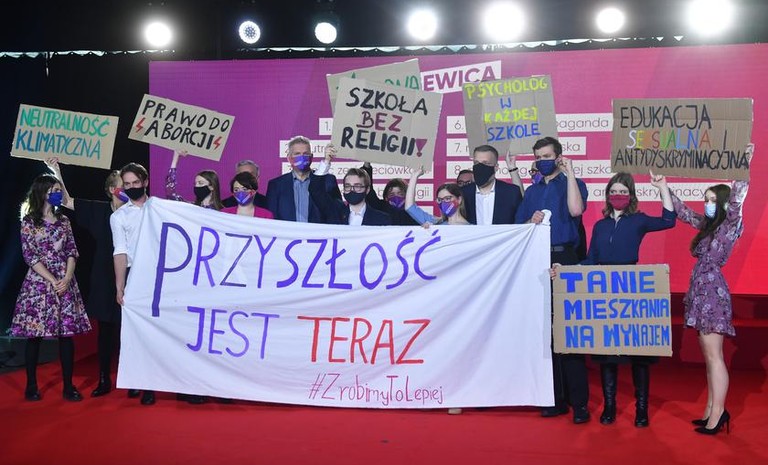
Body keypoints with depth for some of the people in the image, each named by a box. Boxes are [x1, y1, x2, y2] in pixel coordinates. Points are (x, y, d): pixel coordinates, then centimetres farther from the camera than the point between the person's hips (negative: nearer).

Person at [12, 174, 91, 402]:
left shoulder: (63, 221, 11)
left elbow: (72, 252, 6)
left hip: (65, 283, 3)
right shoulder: (29, 221, 0)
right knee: (34, 335, 2)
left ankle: (68, 386, 6)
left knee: (67, 333, 0)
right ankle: (31, 385, 13)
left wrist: (67, 278, -9)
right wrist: (52, 280, -13)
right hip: (39, 283, -3)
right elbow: (29, 256, -6)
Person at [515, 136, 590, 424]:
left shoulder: (572, 184, 4)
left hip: (564, 260, -5)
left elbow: (576, 210, -18)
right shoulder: (532, 191, 19)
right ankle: (555, 399, 15)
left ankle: (579, 402, -1)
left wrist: (570, 173, -12)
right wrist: (531, 222, -5)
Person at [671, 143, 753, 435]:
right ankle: (712, 410, 13)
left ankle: (718, 413, -4)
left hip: (713, 293, -8)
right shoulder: (707, 225, 14)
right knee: (709, 356, 9)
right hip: (702, 292, 8)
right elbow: (682, 212, 22)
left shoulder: (730, 225, -6)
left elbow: (735, 202, -22)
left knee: (713, 356, -7)